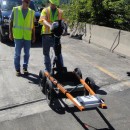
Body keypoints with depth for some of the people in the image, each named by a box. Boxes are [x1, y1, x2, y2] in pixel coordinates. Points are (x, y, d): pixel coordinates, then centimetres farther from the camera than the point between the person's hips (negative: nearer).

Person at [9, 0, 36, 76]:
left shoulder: (31, 12, 11)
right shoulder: (15, 10, 6)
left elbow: (33, 25, 13)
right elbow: (11, 22, 7)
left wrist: (34, 35, 9)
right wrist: (10, 33, 0)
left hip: (28, 36, 2)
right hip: (18, 35, -2)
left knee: (27, 53, 5)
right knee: (17, 53, 1)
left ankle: (25, 68, 19)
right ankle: (17, 69, 11)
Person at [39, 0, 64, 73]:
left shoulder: (60, 12, 11)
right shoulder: (45, 10, 5)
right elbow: (43, 20, -13)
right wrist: (50, 26, -33)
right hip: (46, 34, 1)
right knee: (46, 53, 9)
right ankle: (47, 70, 22)